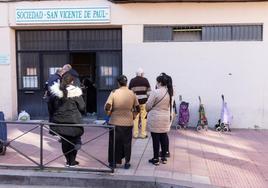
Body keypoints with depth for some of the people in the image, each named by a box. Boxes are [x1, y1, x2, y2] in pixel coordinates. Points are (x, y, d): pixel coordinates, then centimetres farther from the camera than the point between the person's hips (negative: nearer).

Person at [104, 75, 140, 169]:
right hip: (128, 122, 2)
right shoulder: (132, 93, -2)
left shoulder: (114, 93, -9)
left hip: (115, 122, -1)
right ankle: (127, 162, 19)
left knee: (114, 142, 12)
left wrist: (109, 113, 4)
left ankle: (113, 162, 21)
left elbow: (107, 107, -15)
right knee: (127, 143, 13)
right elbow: (137, 109, 2)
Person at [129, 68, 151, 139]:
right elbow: (149, 91, -2)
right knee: (143, 117, 5)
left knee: (135, 118, 8)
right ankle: (143, 134, 9)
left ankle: (135, 134, 12)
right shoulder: (145, 80, 1)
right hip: (143, 101, -1)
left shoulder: (132, 81, 5)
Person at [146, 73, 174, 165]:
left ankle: (156, 159, 10)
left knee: (156, 138, 2)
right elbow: (170, 106, 11)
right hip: (166, 118, 6)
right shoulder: (170, 92, 4)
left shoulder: (155, 92, -17)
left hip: (155, 118, -6)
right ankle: (164, 157, 23)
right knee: (164, 136, 14)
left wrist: (148, 110, 9)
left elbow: (148, 106, -12)